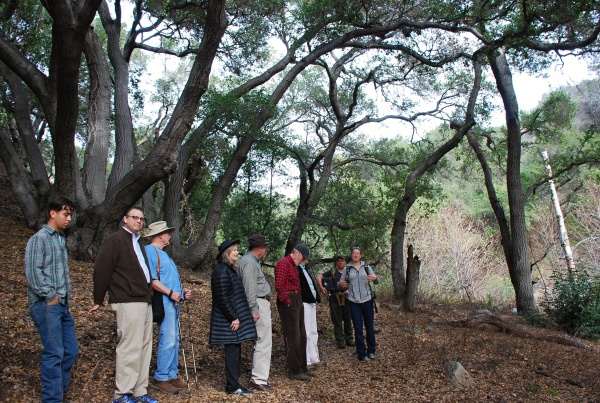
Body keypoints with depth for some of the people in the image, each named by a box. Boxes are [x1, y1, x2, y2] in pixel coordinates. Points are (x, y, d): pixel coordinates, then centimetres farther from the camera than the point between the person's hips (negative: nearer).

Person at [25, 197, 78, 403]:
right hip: (46, 305, -8)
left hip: (63, 305, 8)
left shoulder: (61, 239, 17)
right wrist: (50, 296, -14)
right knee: (54, 353, -5)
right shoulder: (39, 238, -8)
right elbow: (32, 271, -16)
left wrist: (66, 297, 12)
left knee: (70, 350, 10)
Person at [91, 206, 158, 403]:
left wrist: (149, 296, 15)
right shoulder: (116, 240, -5)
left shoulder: (137, 242, 21)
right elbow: (101, 270, -9)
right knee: (130, 349, -5)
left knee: (144, 348, 10)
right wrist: (98, 300, -6)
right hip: (128, 303, -9)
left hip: (144, 301, 9)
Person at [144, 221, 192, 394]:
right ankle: (161, 378, 1)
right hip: (164, 301, -10)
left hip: (173, 302, 10)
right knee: (167, 340, -9)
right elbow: (151, 279, -20)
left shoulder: (162, 253, 21)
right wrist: (170, 293, -19)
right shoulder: (150, 251, -10)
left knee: (174, 340, 12)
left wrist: (182, 291, 12)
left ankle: (172, 375, 20)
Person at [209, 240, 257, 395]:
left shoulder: (228, 269, 16)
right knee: (232, 351, -3)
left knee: (235, 351, 13)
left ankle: (233, 383, 21)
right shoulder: (222, 270, -15)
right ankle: (233, 386, 7)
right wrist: (233, 318, -19)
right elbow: (223, 297, -21)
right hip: (229, 320, -10)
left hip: (234, 317, 10)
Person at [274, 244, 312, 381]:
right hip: (289, 301, -10)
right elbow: (279, 286, -21)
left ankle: (302, 368, 25)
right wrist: (287, 302, -18)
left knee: (301, 336, 15)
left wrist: (298, 301, 11)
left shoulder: (294, 265, 19)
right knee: (293, 337, -4)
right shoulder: (283, 263, -13)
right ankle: (295, 371, 5)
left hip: (297, 300, 10)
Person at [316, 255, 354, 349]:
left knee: (347, 319, 8)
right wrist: (321, 287, -9)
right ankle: (340, 341, 10)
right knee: (337, 321, 3)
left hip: (346, 298, 1)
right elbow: (319, 277, 4)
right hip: (334, 298, -1)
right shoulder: (332, 272, 6)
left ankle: (349, 339, 22)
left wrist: (349, 290, -11)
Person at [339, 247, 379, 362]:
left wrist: (375, 278, -18)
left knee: (370, 326, 7)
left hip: (367, 300, 1)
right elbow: (341, 283, 9)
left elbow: (376, 281, 6)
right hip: (354, 302, -1)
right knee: (358, 328, 1)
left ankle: (371, 351, 24)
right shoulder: (347, 269, 3)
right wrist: (341, 284, -16)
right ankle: (362, 354, 11)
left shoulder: (366, 266, 4)